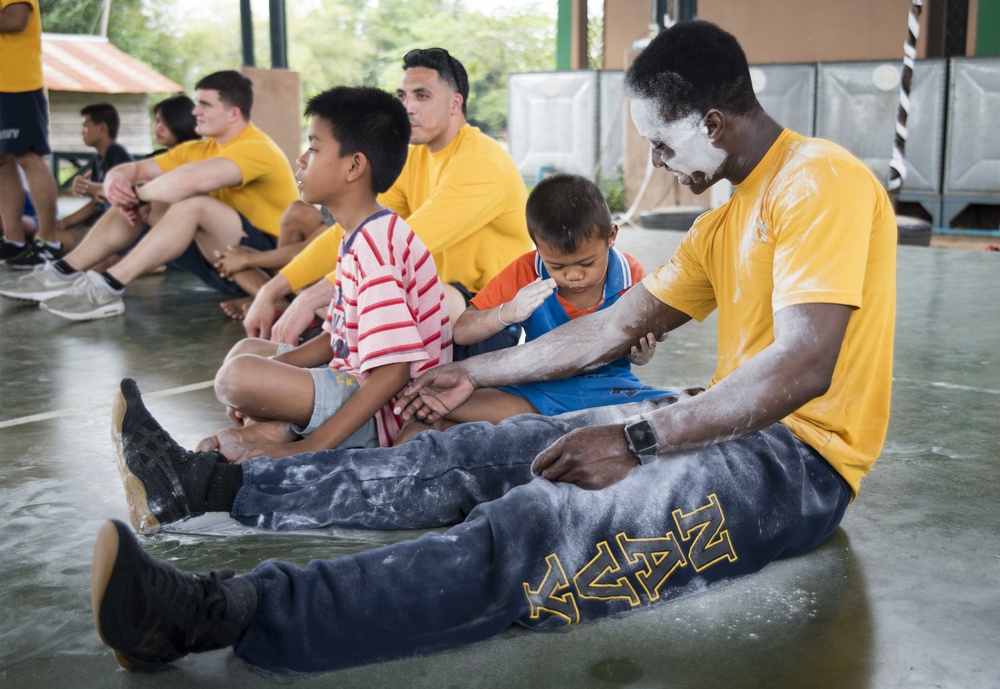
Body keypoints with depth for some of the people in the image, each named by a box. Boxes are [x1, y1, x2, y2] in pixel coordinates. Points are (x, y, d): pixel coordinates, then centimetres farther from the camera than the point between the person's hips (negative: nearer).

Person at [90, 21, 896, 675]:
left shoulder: (820, 183, -13)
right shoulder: (727, 221, 18)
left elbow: (804, 367, -24)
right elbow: (617, 326, 19)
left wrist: (637, 441, -24)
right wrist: (473, 373, 18)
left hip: (800, 460, -9)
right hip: (732, 428, 9)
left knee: (542, 523, -32)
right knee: (476, 455, -1)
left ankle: (217, 615, -44)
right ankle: (208, 484, 0)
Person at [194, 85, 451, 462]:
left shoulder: (374, 244, -22)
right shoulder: (360, 237, 11)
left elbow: (394, 370, -28)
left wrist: (309, 448, -29)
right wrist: (272, 370, 1)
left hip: (384, 416, -11)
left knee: (239, 374, -28)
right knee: (248, 349, 24)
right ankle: (280, 429, -1)